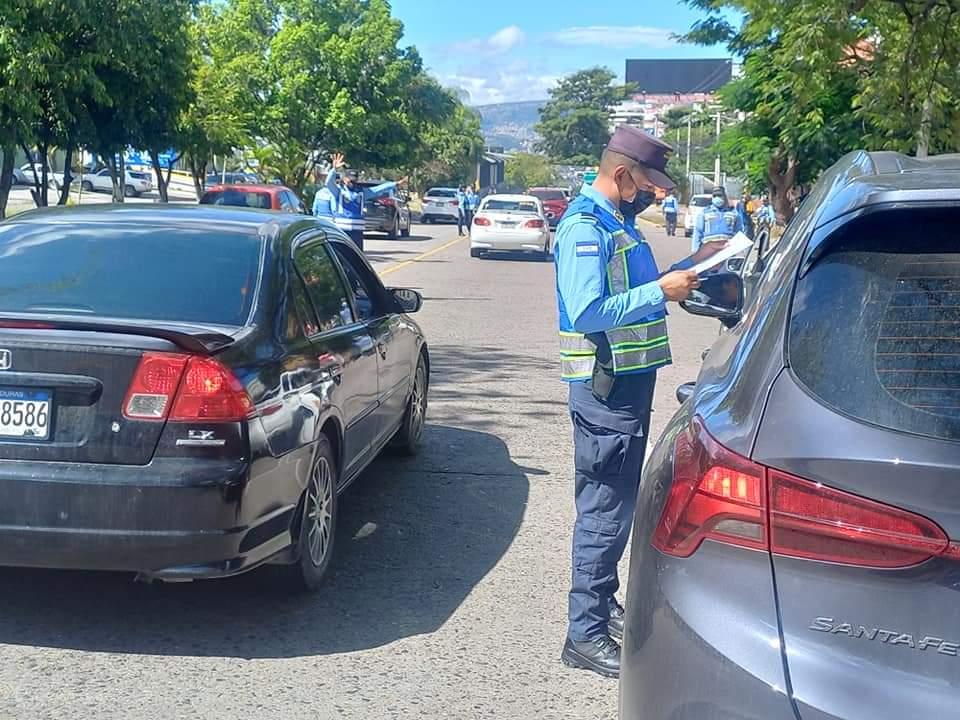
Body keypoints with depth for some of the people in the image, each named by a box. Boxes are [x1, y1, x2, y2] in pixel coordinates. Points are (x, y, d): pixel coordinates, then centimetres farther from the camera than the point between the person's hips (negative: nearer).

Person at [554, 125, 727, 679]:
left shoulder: (618, 223, 15)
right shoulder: (583, 228, -17)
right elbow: (587, 312, -27)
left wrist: (691, 264, 13)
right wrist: (661, 290, -24)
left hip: (630, 380, 10)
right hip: (605, 387, -10)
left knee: (616, 502, 18)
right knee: (605, 508, -5)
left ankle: (604, 604, 32)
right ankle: (586, 635, 3)